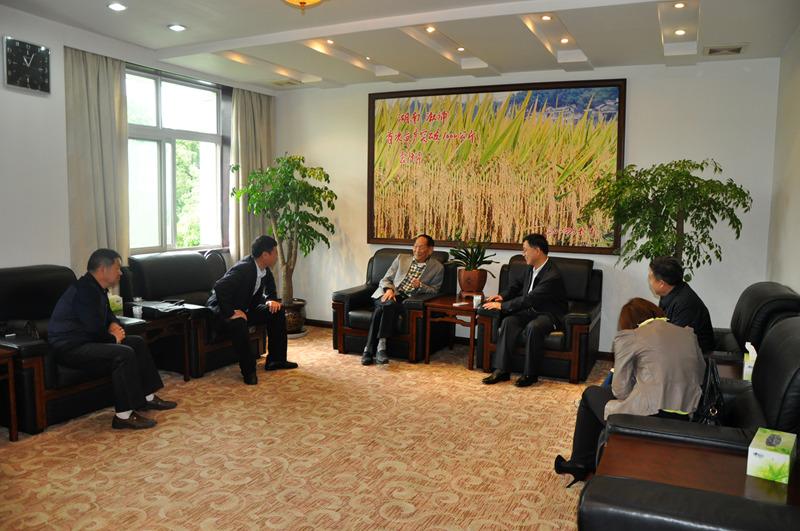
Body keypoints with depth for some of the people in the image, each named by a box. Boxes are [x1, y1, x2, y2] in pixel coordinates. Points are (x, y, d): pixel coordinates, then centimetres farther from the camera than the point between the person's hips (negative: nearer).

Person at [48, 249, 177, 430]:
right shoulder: (85, 291, -22)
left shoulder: (97, 288, 10)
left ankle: (147, 397, 15)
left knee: (137, 342, 10)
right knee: (124, 354, -28)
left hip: (86, 340, 11)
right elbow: (95, 330, -27)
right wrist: (113, 337, -8)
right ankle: (124, 416, -23)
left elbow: (108, 314, 27)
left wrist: (114, 325, 5)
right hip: (70, 347, -11)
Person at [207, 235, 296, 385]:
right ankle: (248, 370, -22)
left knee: (278, 311, 0)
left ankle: (276, 360, 7)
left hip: (246, 308, 9)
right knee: (239, 323, -40)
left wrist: (271, 300, -5)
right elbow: (219, 288, -38)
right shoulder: (243, 268, -29)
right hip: (223, 309, -9)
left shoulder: (265, 270, -2)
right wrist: (231, 313, -37)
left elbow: (270, 290, 17)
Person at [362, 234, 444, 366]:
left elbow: (434, 291, 9)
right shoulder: (401, 258, 18)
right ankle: (368, 350, -32)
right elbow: (385, 279, 15)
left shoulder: (437, 267, 11)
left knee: (390, 305, -36)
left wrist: (420, 286, -11)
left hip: (408, 300, -2)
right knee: (382, 307, -34)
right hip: (389, 295, 2)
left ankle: (381, 346, -38)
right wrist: (389, 289, -8)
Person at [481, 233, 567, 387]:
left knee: (533, 327, -37)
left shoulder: (552, 276, -25)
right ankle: (502, 370, -19)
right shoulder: (532, 268, 3)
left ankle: (530, 374, -22)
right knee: (508, 321, -19)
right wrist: (503, 296, 5)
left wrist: (501, 305, -24)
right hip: (532, 310, 8)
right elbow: (519, 285, 22)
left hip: (550, 315, -7)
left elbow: (529, 299, -29)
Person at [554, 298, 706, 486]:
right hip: (685, 419, 6)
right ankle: (588, 463, 37)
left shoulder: (627, 337, -3)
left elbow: (621, 390, -3)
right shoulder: (688, 334, 13)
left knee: (591, 394, 21)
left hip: (648, 417, -6)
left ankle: (580, 463, 32)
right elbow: (700, 376, 14)